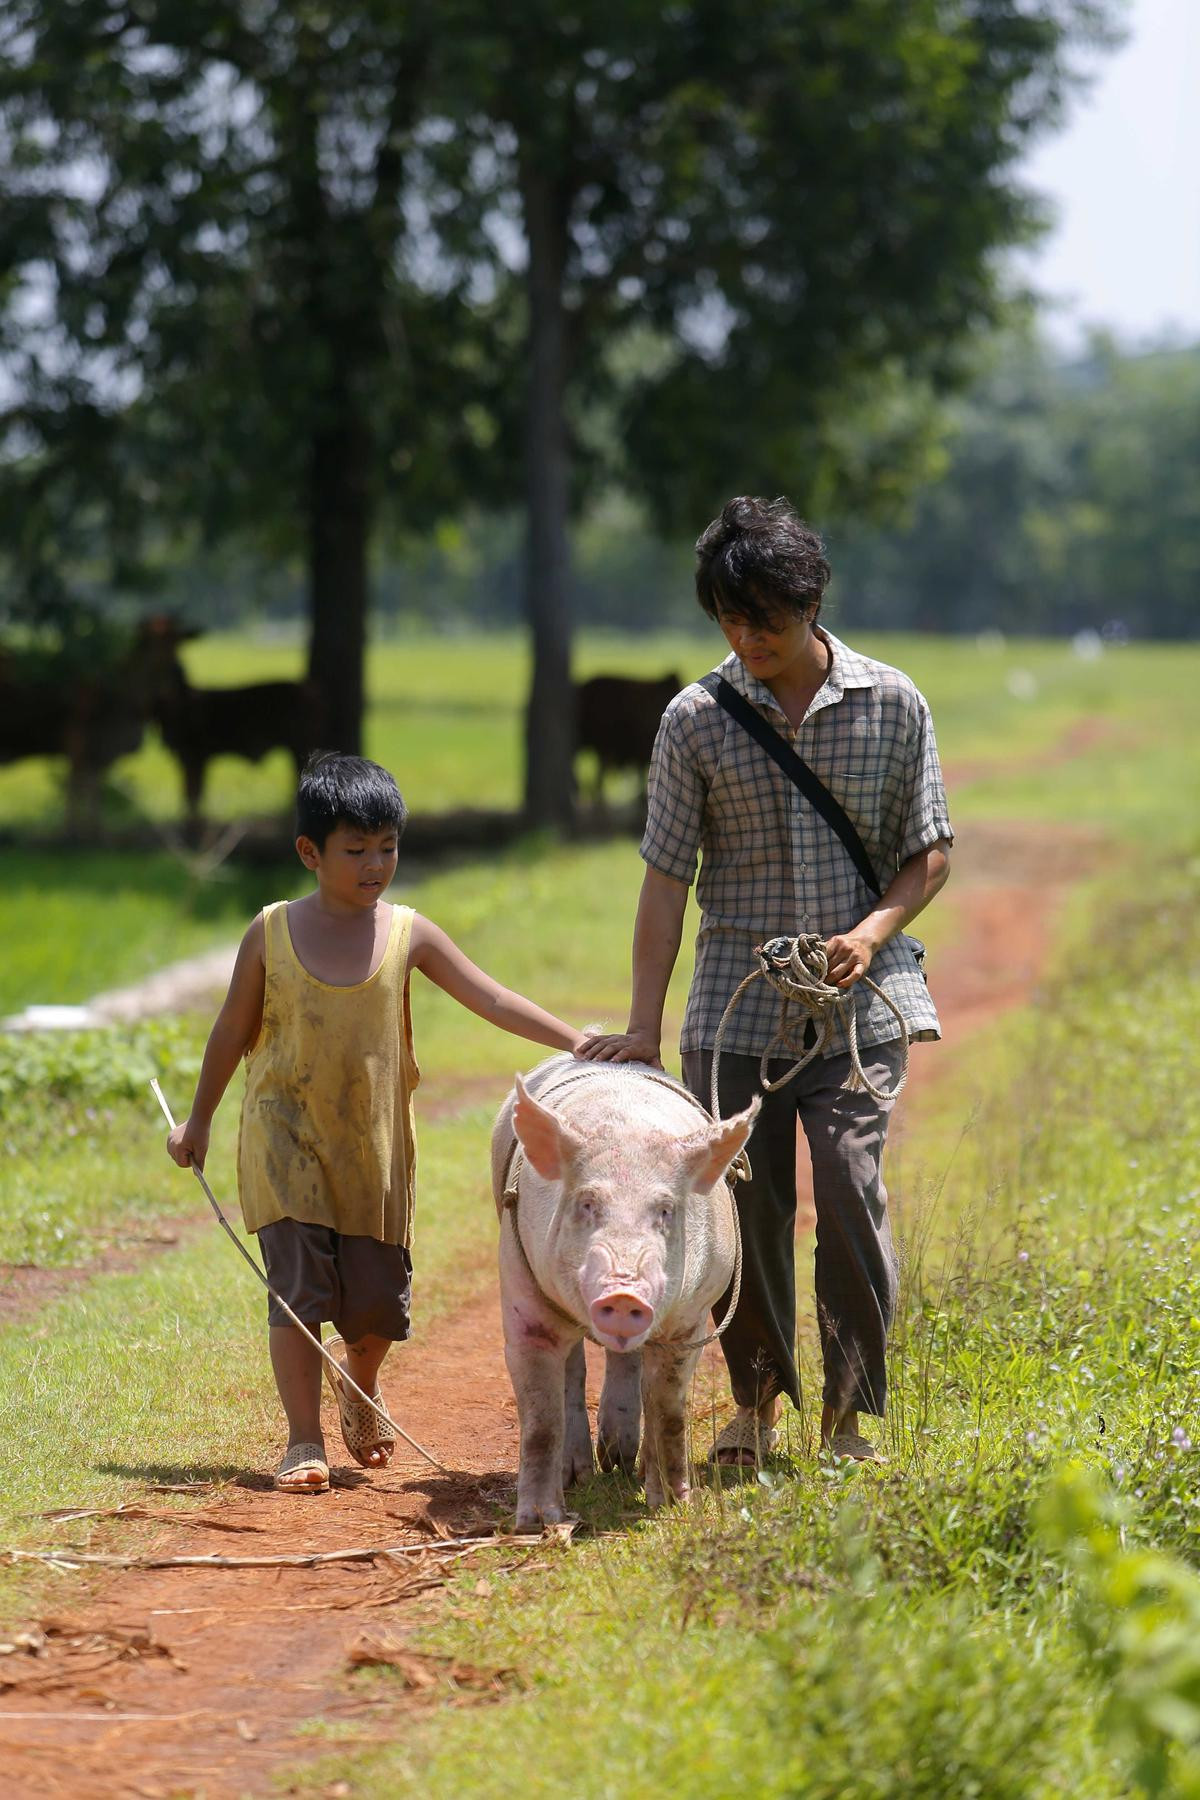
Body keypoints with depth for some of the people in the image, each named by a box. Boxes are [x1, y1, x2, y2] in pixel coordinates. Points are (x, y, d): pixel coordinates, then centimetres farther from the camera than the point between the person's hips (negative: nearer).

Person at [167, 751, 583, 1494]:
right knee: (300, 1287, -11)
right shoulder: (273, 932, -4)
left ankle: (360, 1386, 39)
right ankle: (305, 1441, -3)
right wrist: (200, 1118, 15)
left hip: (375, 1146, 2)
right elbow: (235, 1029, 8)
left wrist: (576, 1043, -14)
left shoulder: (408, 934, -1)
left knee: (379, 1299, 6)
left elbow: (492, 999, -4)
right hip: (287, 1143, -2)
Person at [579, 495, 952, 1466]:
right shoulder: (696, 720, 0)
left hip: (857, 1005, -1)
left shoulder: (891, 704, 0)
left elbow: (929, 854, 7)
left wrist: (872, 930, -12)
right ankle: (758, 1395, 22)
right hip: (737, 1009, 1)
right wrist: (644, 1023, -5)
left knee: (852, 1195, -10)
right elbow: (667, 879, 1)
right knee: (744, 1205, 3)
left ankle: (852, 1412, 0)